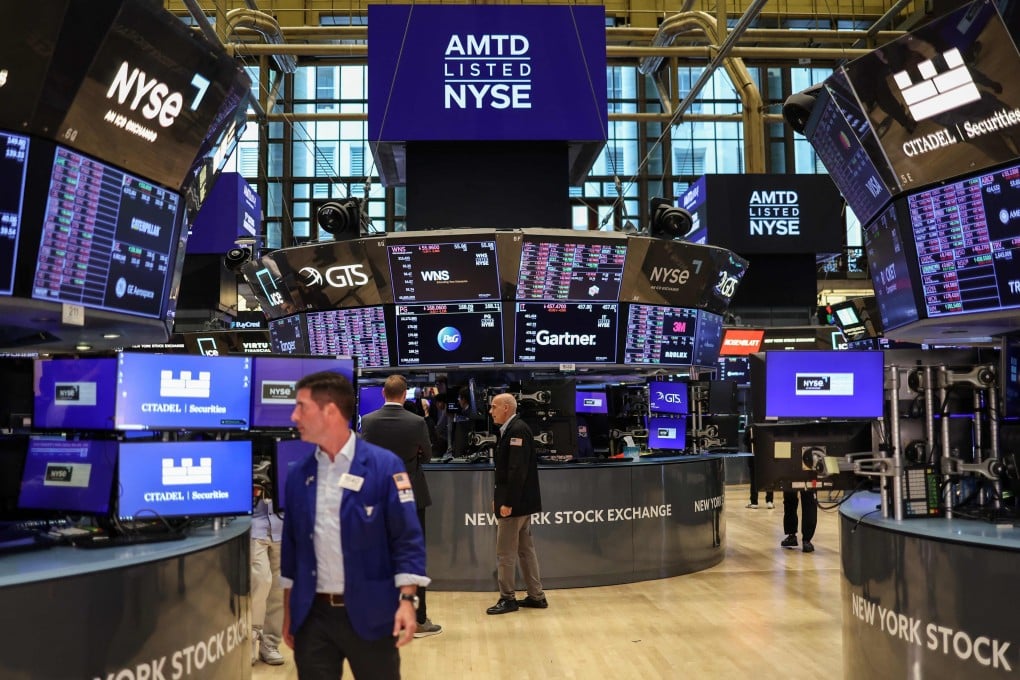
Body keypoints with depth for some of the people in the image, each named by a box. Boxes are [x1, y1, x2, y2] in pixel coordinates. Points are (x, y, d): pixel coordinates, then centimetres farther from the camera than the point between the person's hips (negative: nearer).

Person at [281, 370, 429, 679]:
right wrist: (289, 612, 12)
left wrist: (407, 600, -17)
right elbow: (291, 546, 11)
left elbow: (408, 539, -10)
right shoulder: (298, 474, 5)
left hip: (370, 614, -4)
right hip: (312, 615, 4)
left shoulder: (385, 465, -9)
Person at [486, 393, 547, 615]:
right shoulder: (511, 429, 13)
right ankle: (536, 596, 21)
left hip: (515, 502, -10)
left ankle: (508, 598, 8)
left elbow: (517, 470, -24)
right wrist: (498, 497, 14)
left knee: (505, 553, -2)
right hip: (520, 501, 10)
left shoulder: (517, 430, -18)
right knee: (526, 549, 14)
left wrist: (508, 503, -23)